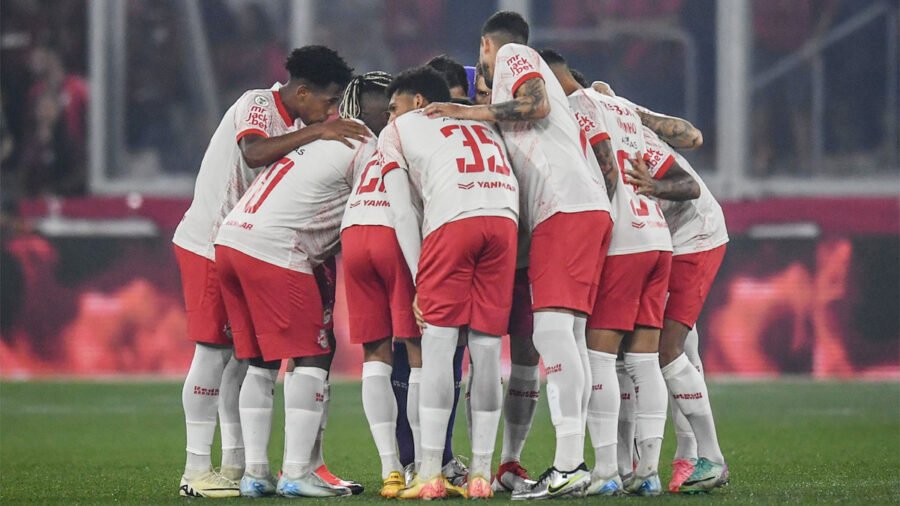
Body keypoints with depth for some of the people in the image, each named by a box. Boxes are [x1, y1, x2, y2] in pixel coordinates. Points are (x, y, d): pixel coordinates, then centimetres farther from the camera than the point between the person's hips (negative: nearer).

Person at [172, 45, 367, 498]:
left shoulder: (295, 126, 12)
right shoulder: (256, 105, -15)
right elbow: (254, 153, -34)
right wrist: (316, 132, -36)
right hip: (208, 244, -9)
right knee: (214, 351, -9)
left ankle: (235, 465, 12)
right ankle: (196, 471, -7)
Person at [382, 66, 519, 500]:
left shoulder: (397, 132, 21)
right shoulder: (483, 125, 36)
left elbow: (403, 212, 11)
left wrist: (420, 281, 10)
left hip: (452, 219, -4)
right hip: (505, 219, 4)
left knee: (438, 342, 0)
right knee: (486, 348, 8)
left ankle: (430, 474, -5)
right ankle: (481, 473, 8)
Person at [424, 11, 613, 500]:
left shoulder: (513, 55, 8)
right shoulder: (540, 74, 33)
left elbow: (536, 105, -10)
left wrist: (472, 113, -4)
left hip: (566, 206, -10)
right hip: (586, 208, 10)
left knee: (552, 328, -17)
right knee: (568, 335, 7)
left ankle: (569, 465, -25)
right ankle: (571, 465, 4)